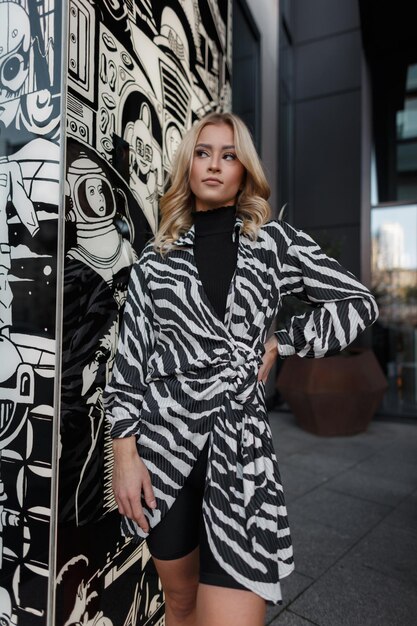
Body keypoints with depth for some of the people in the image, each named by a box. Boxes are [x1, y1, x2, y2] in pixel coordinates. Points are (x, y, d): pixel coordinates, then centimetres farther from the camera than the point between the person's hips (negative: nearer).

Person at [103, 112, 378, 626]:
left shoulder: (274, 240, 5)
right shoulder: (156, 256, 6)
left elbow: (359, 302, 9)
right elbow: (129, 358, 2)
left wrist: (280, 344, 2)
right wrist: (125, 453, -4)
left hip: (240, 439, -1)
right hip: (162, 435, 2)